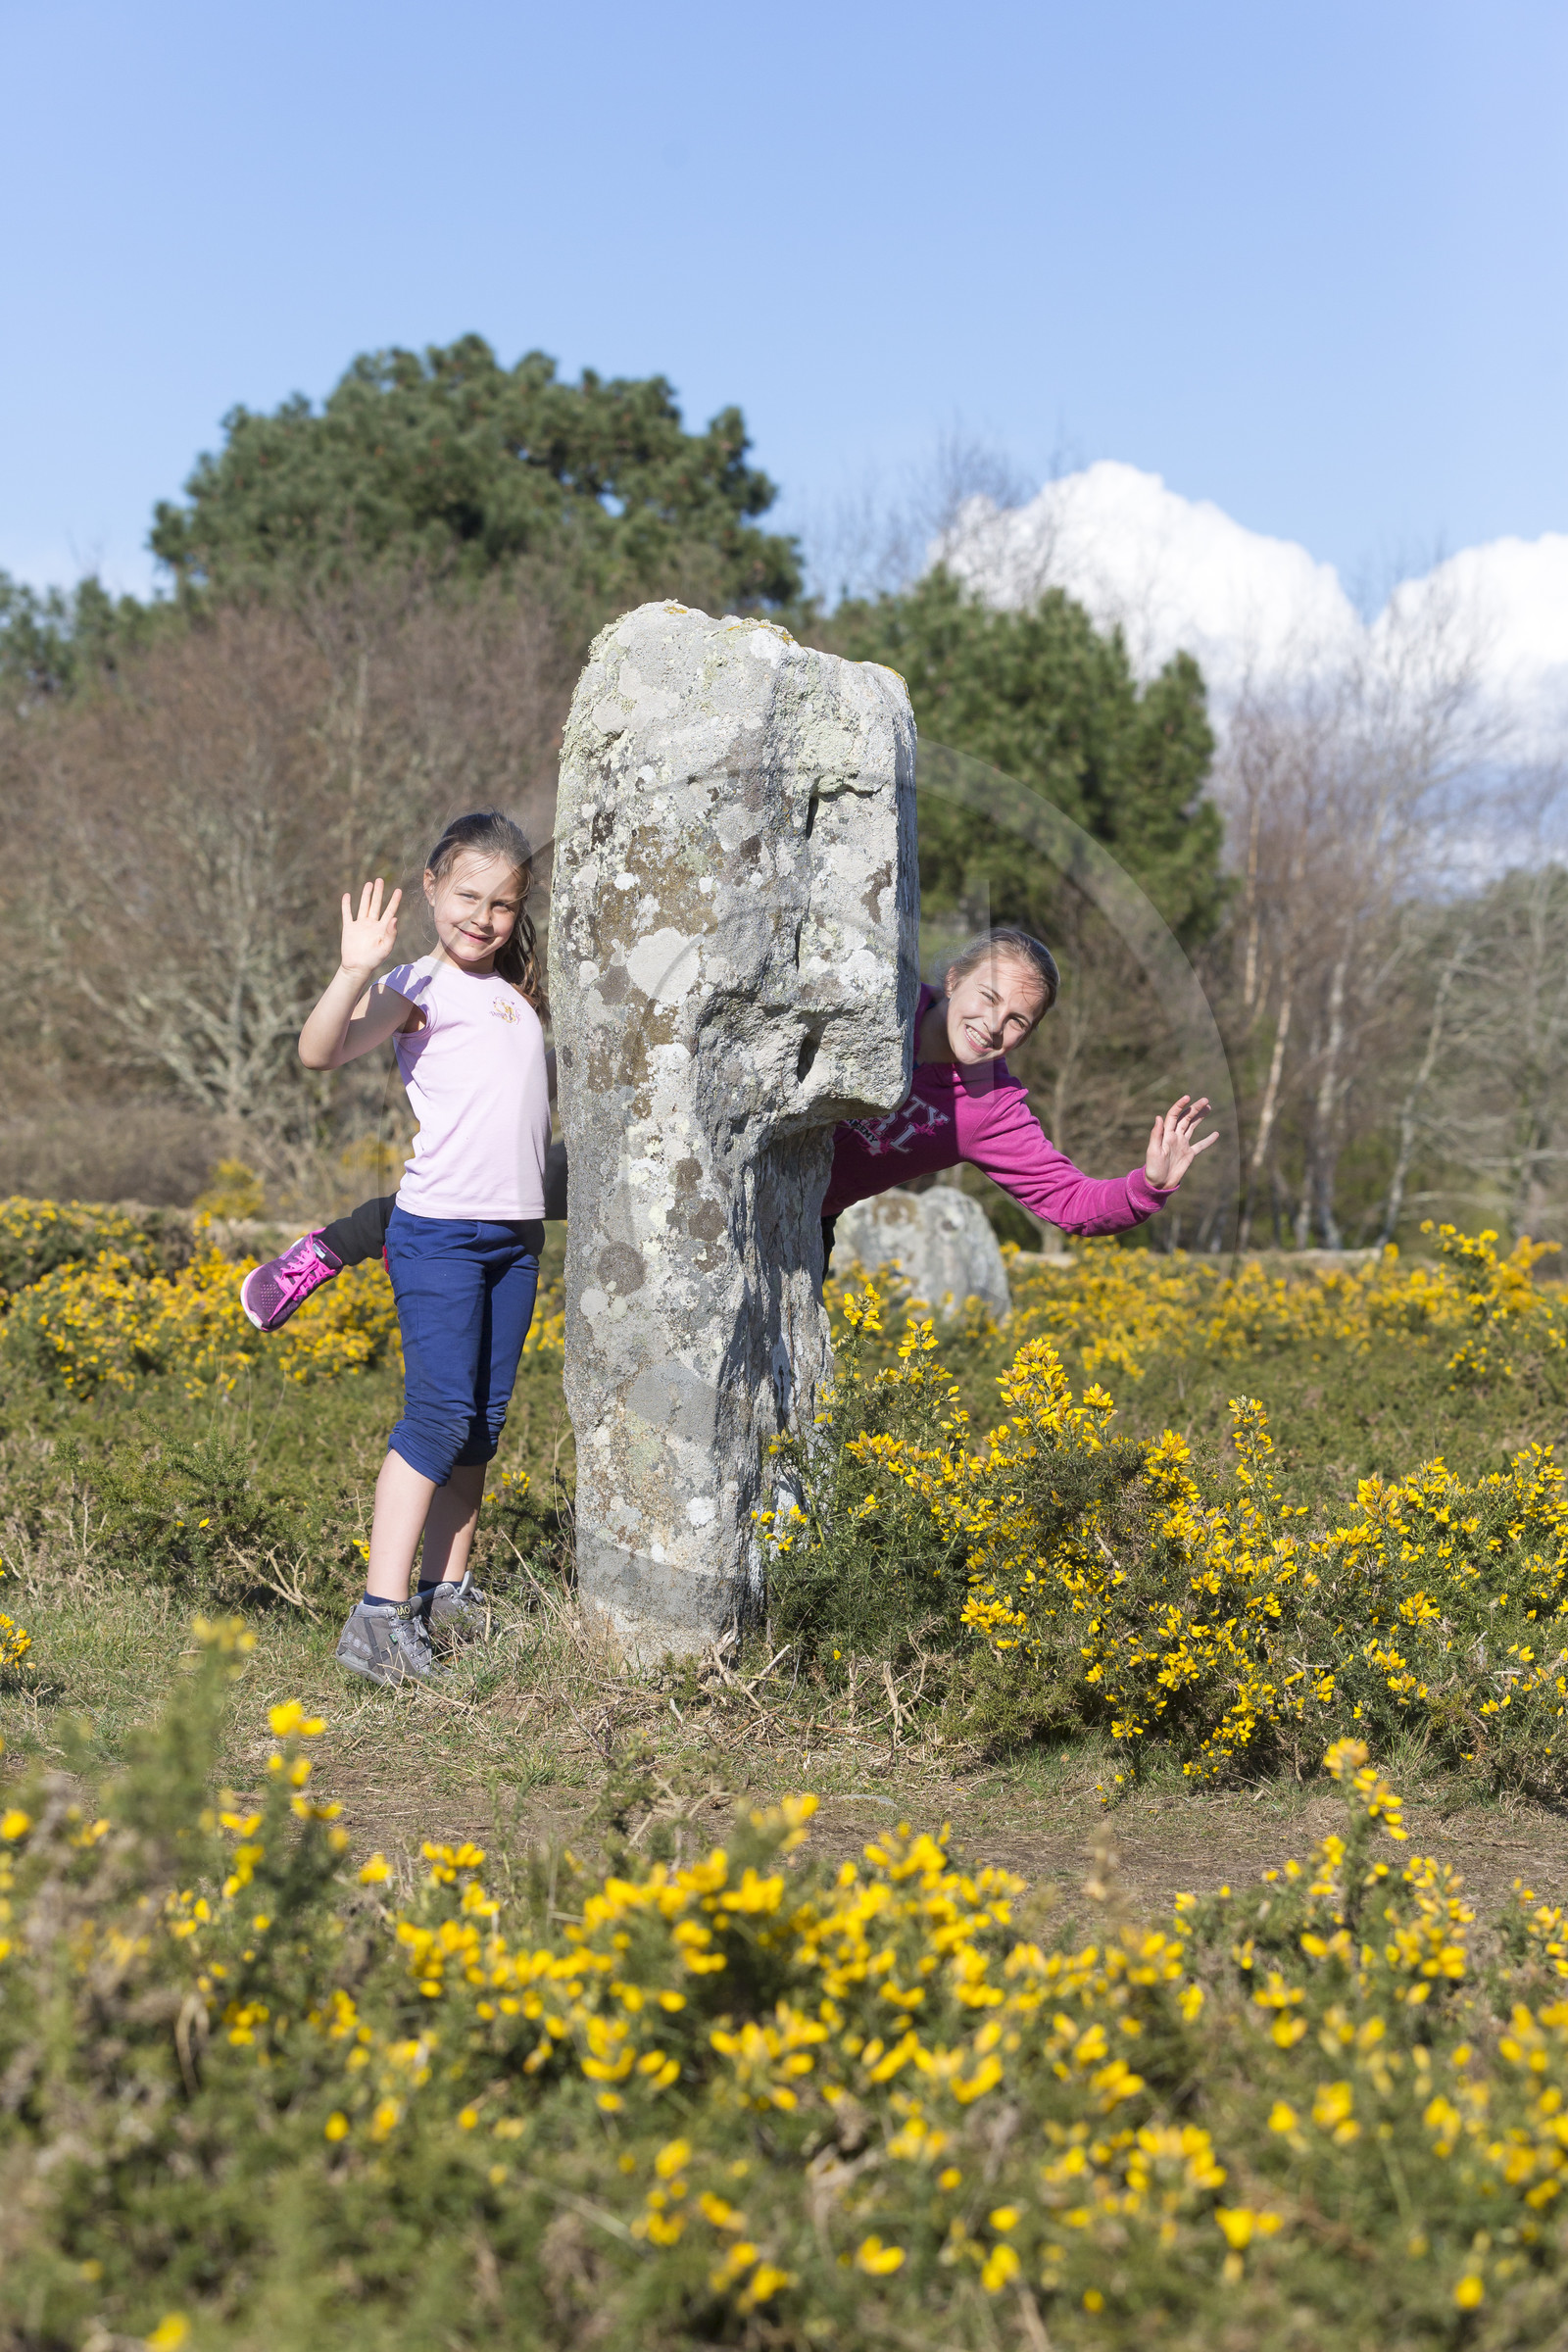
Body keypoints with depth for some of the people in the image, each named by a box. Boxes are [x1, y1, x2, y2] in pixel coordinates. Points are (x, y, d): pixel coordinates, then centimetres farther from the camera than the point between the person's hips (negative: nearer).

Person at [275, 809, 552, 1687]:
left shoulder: (519, 991, 17)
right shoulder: (418, 989, -6)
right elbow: (321, 1051, -23)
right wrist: (356, 971, -34)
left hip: (516, 1235, 7)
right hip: (440, 1229, -7)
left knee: (483, 1423, 9)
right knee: (441, 1413, -13)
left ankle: (448, 1592, 16)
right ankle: (380, 1613, -11)